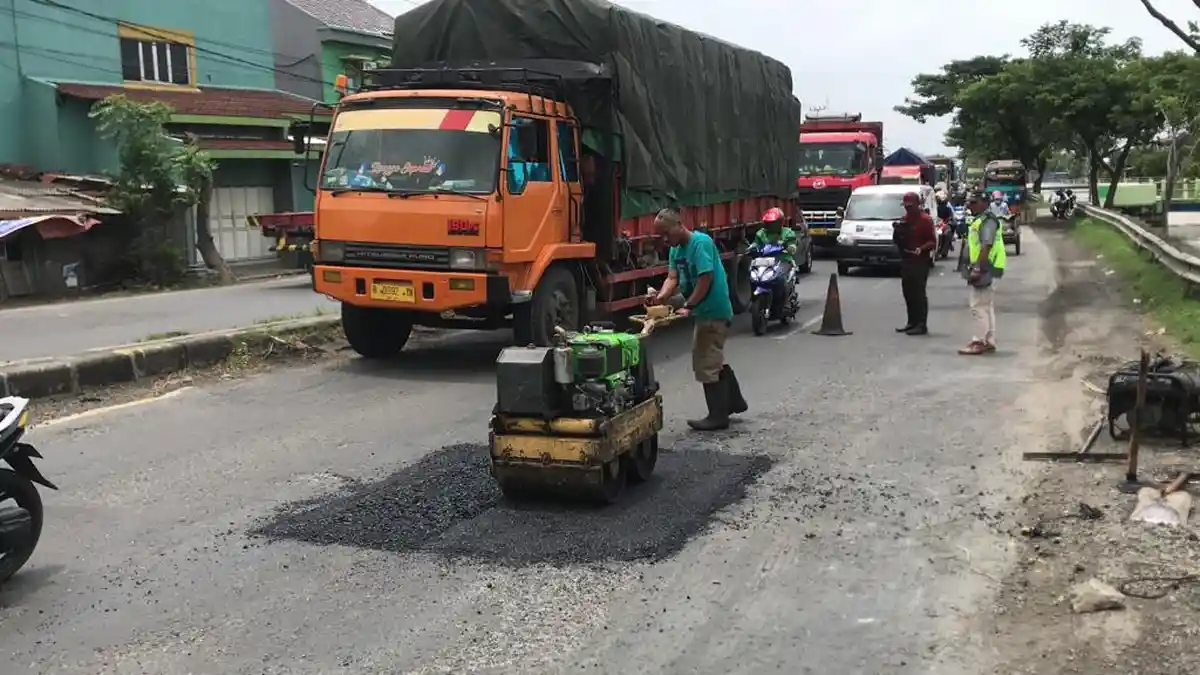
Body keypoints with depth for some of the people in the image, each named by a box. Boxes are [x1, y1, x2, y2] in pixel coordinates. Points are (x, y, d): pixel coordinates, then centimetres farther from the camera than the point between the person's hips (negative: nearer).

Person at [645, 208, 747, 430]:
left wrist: (688, 306, -20)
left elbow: (706, 279, -24)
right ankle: (734, 402, 36)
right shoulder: (676, 249, 8)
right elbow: (672, 279, 3)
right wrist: (660, 297, -16)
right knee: (715, 360, 21)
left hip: (712, 312, -10)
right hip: (709, 311, 10)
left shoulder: (700, 243, -20)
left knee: (706, 365, -3)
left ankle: (718, 416, 7)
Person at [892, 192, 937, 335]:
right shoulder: (904, 220, 16)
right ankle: (912, 322, 21)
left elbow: (933, 242, -13)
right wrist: (897, 230, 1)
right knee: (908, 292, 11)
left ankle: (922, 325, -6)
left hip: (920, 261, -8)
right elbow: (897, 240, 22)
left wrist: (921, 248, -30)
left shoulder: (925, 220, -9)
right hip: (906, 260, 8)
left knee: (919, 293, -8)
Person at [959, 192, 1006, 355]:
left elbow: (986, 247, -24)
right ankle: (989, 341, 19)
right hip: (984, 269, 11)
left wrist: (977, 269, -27)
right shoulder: (979, 220, 18)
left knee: (979, 306, -9)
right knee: (987, 307, 13)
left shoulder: (987, 221, -15)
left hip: (984, 269, -11)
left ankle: (980, 342, -6)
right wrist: (974, 268, 23)